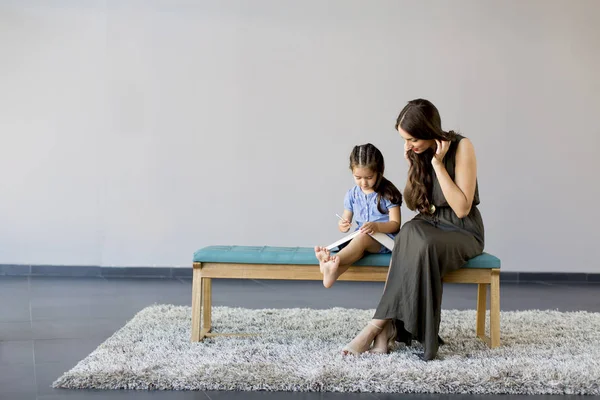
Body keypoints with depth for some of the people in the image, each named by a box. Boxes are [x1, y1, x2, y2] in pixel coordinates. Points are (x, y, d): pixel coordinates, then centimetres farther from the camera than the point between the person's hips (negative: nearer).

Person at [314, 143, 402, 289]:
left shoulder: (387, 193, -3)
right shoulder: (352, 194, 9)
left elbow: (395, 224, -7)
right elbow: (346, 221, 12)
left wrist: (376, 226, -28)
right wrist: (343, 226, -14)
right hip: (360, 237, 3)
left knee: (363, 238, -37)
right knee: (357, 249, -34)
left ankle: (333, 261, -58)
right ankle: (334, 271, -65)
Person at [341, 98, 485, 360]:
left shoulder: (461, 147, -14)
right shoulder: (420, 153, 1)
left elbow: (462, 208, -19)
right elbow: (412, 204, 9)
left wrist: (437, 164, -22)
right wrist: (413, 166, -6)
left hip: (462, 232, -4)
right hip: (431, 225, 4)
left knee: (422, 246, -35)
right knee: (411, 232, -32)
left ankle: (380, 324, -27)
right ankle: (389, 327, -32)